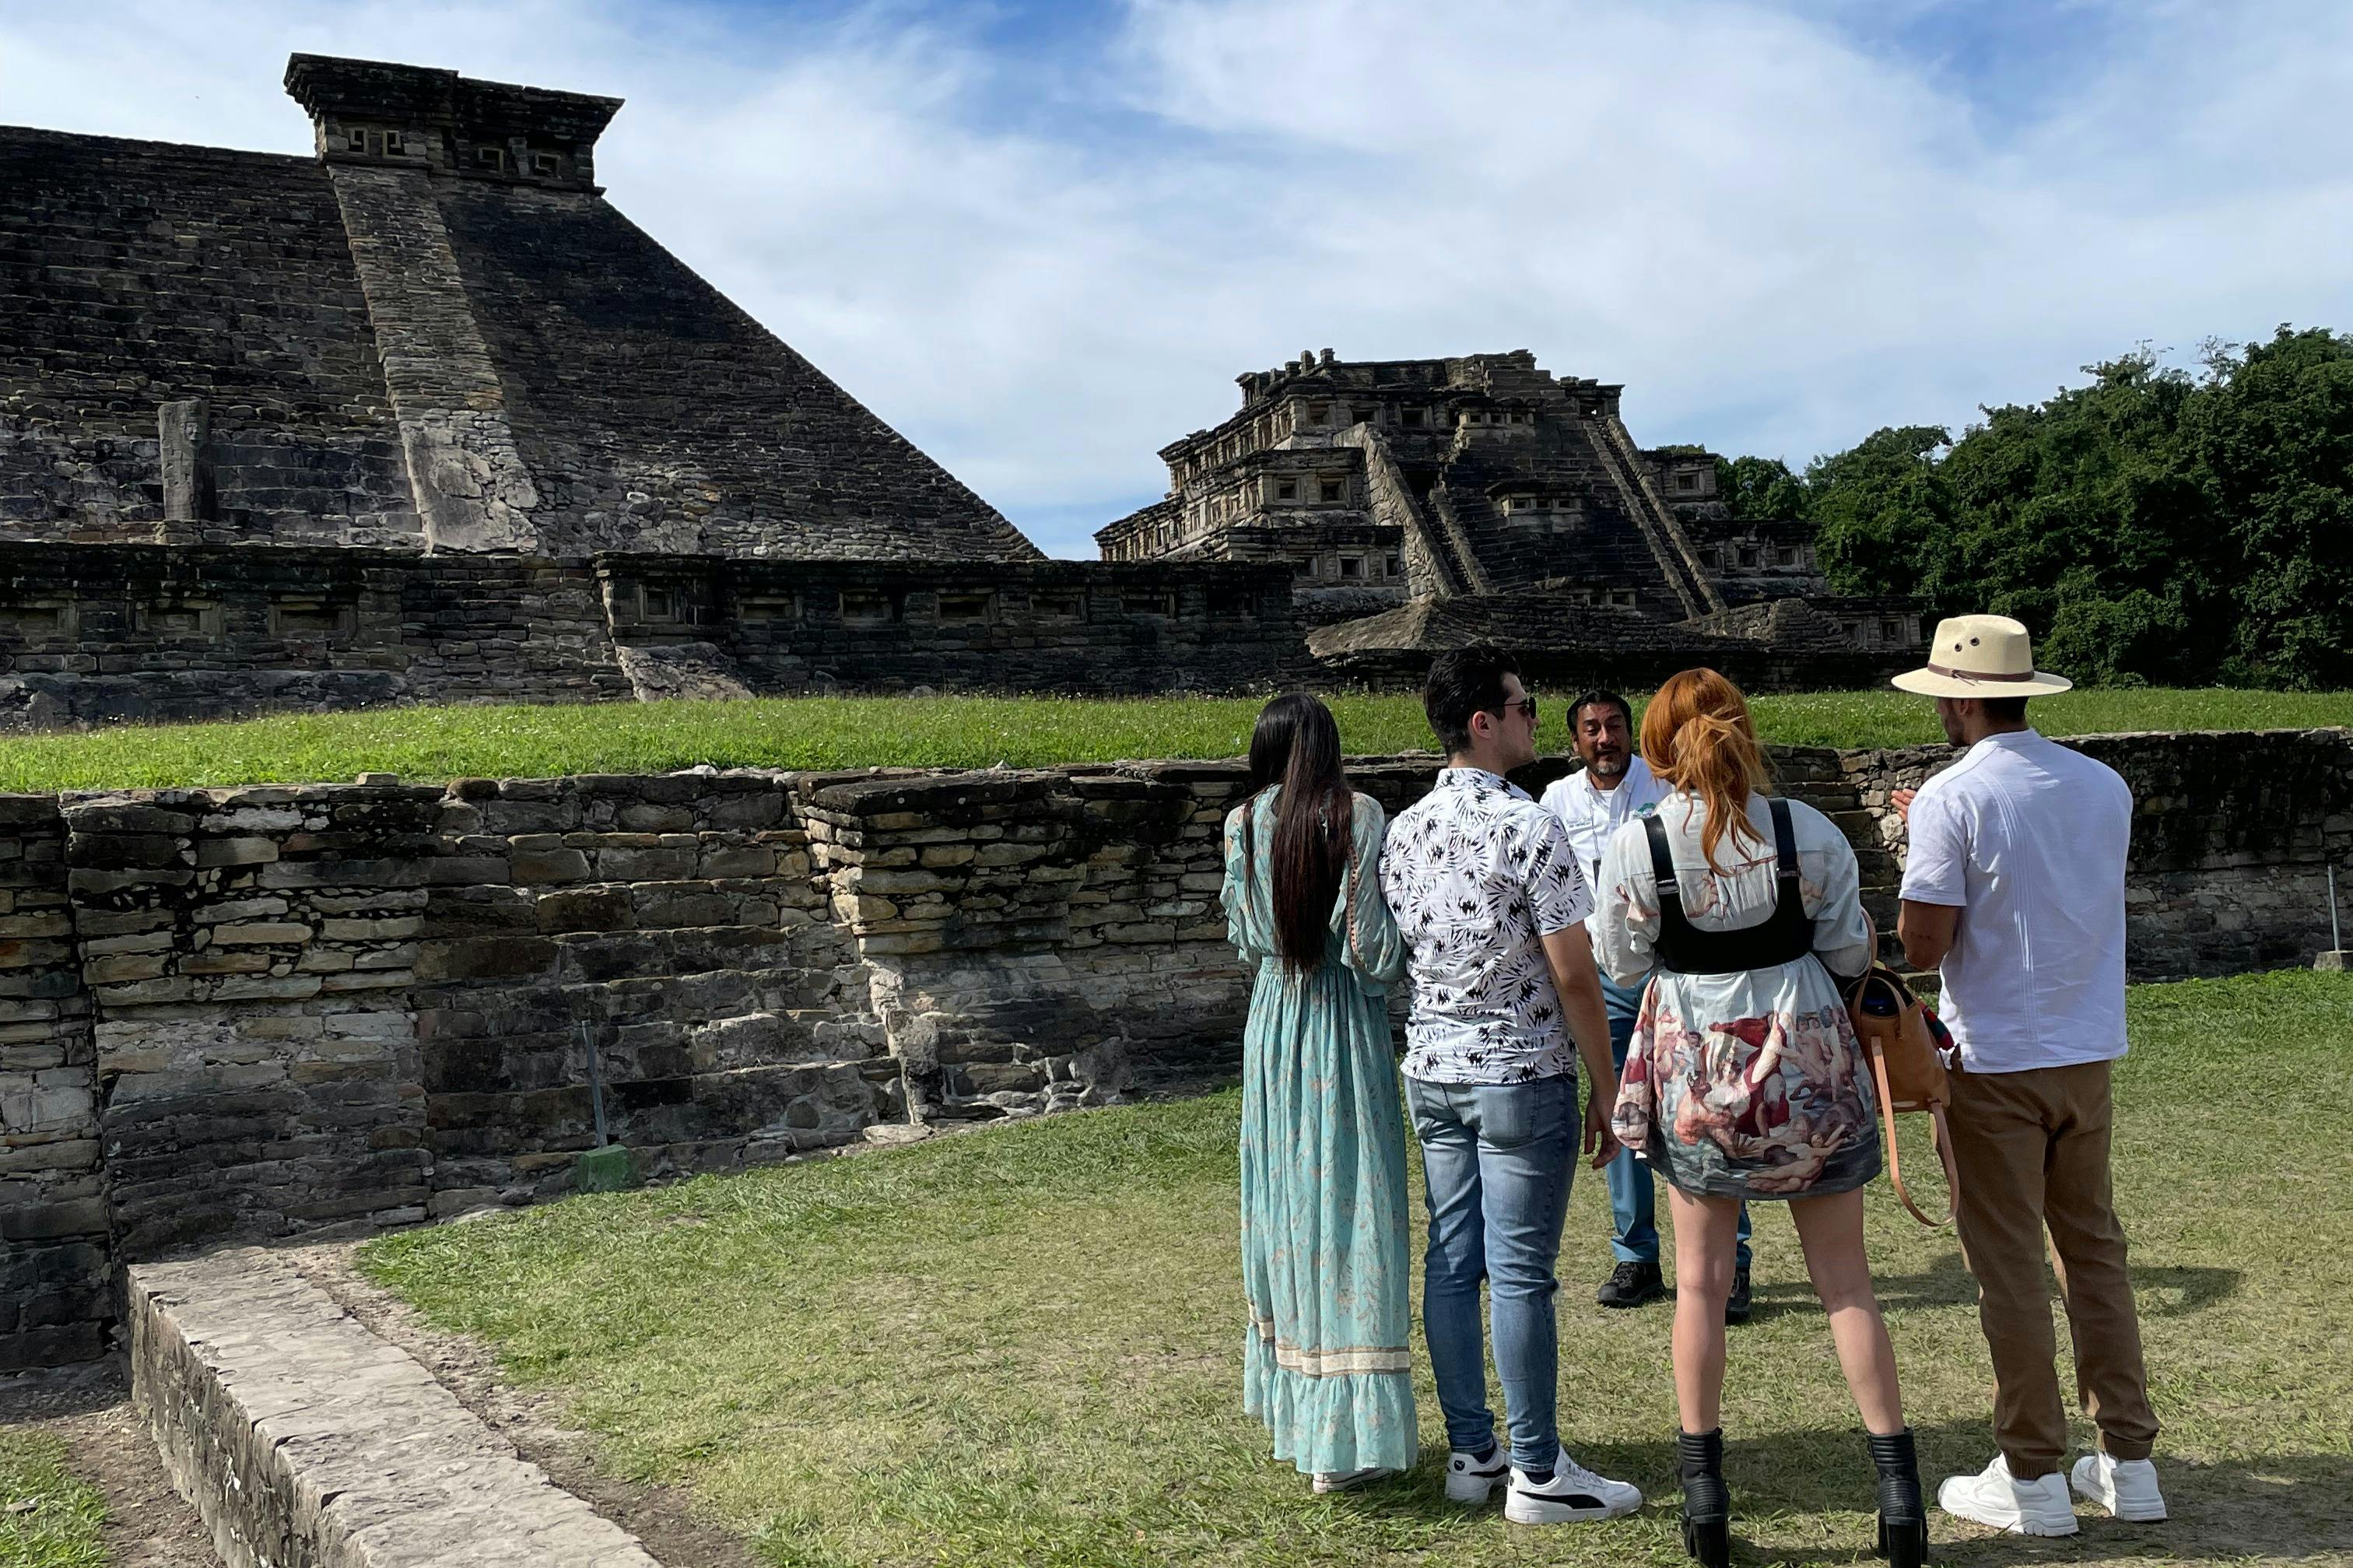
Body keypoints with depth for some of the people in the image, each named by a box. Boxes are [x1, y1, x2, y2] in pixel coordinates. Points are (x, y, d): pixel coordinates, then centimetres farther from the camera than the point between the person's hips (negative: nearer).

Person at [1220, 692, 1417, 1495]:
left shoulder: (1244, 824, 0)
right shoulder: (1358, 816, -10)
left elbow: (1243, 937, 6)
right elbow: (1374, 944, -12)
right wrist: (1389, 974, 9)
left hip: (1273, 1024, 4)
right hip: (1346, 1026, -4)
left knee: (1284, 1199, 14)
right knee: (1349, 1206, 0)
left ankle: (1293, 1406, 26)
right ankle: (1344, 1436, 4)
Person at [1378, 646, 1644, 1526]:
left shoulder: (1401, 831, 6)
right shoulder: (1528, 828, -15)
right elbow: (1573, 978, -14)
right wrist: (1608, 1094, -6)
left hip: (1430, 1077, 7)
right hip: (1522, 1080, -7)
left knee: (1450, 1267, 10)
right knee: (1520, 1277, 0)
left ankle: (1470, 1455, 21)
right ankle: (1536, 1474, 9)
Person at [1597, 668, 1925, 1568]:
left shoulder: (1633, 847, -12)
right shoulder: (1808, 832, -10)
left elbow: (1624, 965, -2)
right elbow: (1850, 952, -2)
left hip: (1697, 1071, -1)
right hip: (1808, 1062, 1)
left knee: (1701, 1280, 11)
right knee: (1844, 1278, 11)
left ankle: (1704, 1491, 17)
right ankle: (1898, 1484, 14)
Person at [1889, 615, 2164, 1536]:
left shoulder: (1953, 799, -16)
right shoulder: (2106, 787, 4)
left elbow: (1922, 947, -16)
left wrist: (1920, 851, 0)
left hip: (1994, 1063, -6)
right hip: (2089, 1054, 6)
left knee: (2009, 1267, 5)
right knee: (2095, 1250, 17)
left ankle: (2033, 1478, 13)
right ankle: (2128, 1463, 23)